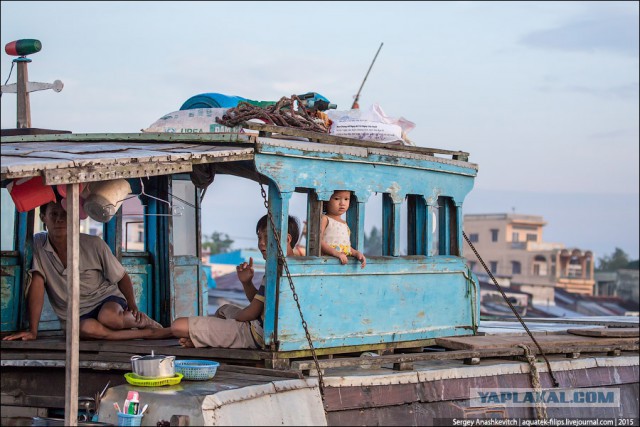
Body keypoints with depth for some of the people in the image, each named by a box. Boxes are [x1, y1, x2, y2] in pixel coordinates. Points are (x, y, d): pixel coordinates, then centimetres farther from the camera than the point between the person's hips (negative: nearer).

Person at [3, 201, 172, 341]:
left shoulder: (94, 244, -8)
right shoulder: (37, 245, -7)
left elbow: (122, 277, 3)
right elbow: (37, 284, -13)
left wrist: (133, 307, -13)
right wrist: (32, 331, -19)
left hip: (106, 299, -1)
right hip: (75, 317, 1)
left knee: (108, 316, -38)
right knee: (86, 328, -36)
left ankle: (145, 321, -6)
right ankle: (151, 333, -20)